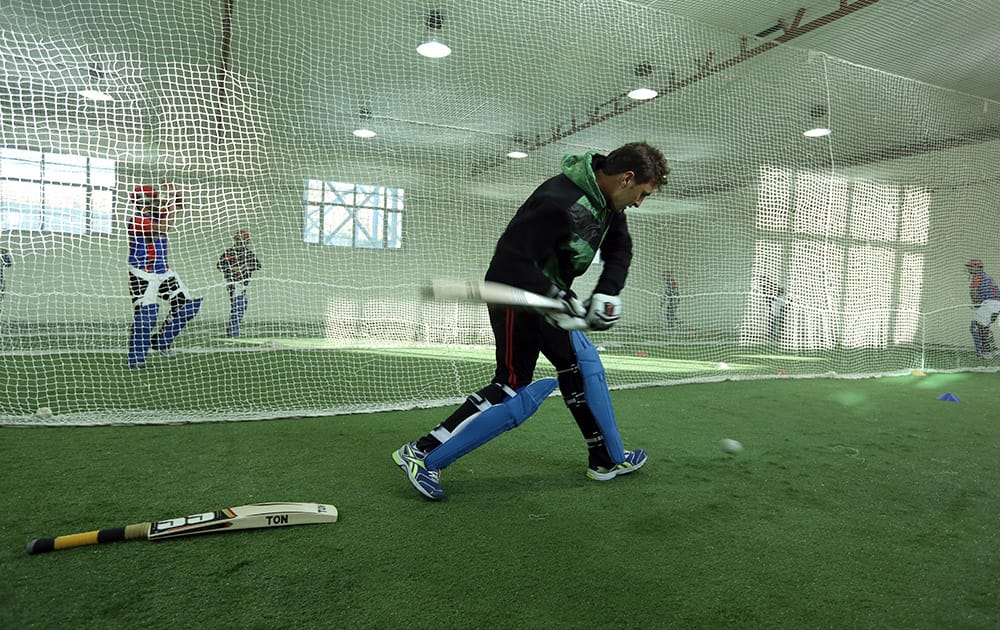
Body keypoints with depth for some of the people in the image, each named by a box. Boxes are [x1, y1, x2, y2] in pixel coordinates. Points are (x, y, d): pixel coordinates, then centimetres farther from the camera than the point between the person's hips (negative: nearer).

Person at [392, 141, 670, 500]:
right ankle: (422, 455, -3)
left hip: (549, 294, 10)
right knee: (514, 391, -11)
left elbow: (619, 249, 7)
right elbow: (512, 258, -31)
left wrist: (607, 293, -10)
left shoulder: (607, 200, 3)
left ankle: (608, 460, 32)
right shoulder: (560, 202, -28)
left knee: (584, 366, 16)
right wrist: (556, 300, -32)